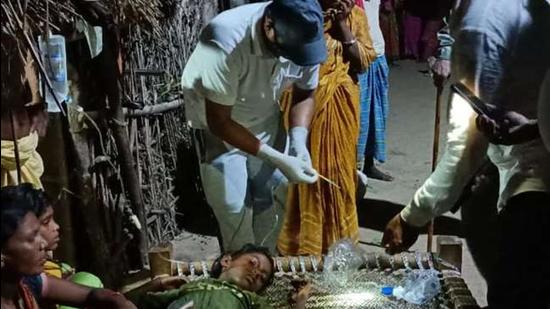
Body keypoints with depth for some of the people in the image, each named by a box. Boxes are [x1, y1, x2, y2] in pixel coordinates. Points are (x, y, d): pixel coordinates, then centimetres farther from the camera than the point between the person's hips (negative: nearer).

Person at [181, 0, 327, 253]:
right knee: (235, 210, -7)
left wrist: (299, 142, -22)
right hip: (218, 125, -4)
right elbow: (219, 121, -30)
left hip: (266, 119, 4)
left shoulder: (306, 38, -24)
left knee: (273, 201, 4)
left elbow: (305, 93, -5)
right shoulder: (226, 42, -38)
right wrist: (278, 160, -34)